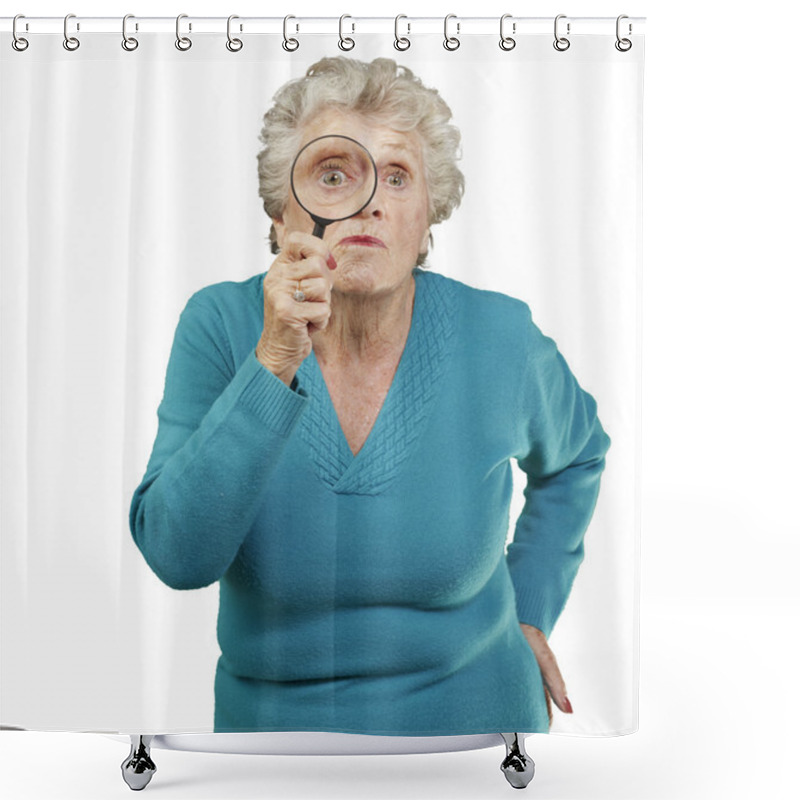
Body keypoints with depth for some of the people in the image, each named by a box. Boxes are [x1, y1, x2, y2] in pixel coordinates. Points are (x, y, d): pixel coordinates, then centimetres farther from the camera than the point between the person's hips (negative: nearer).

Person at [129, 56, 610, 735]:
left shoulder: (499, 340, -14)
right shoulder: (222, 325, -15)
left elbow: (576, 453, 7)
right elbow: (176, 556, -25)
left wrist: (530, 609, 3)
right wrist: (275, 362, -33)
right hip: (269, 711, 1)